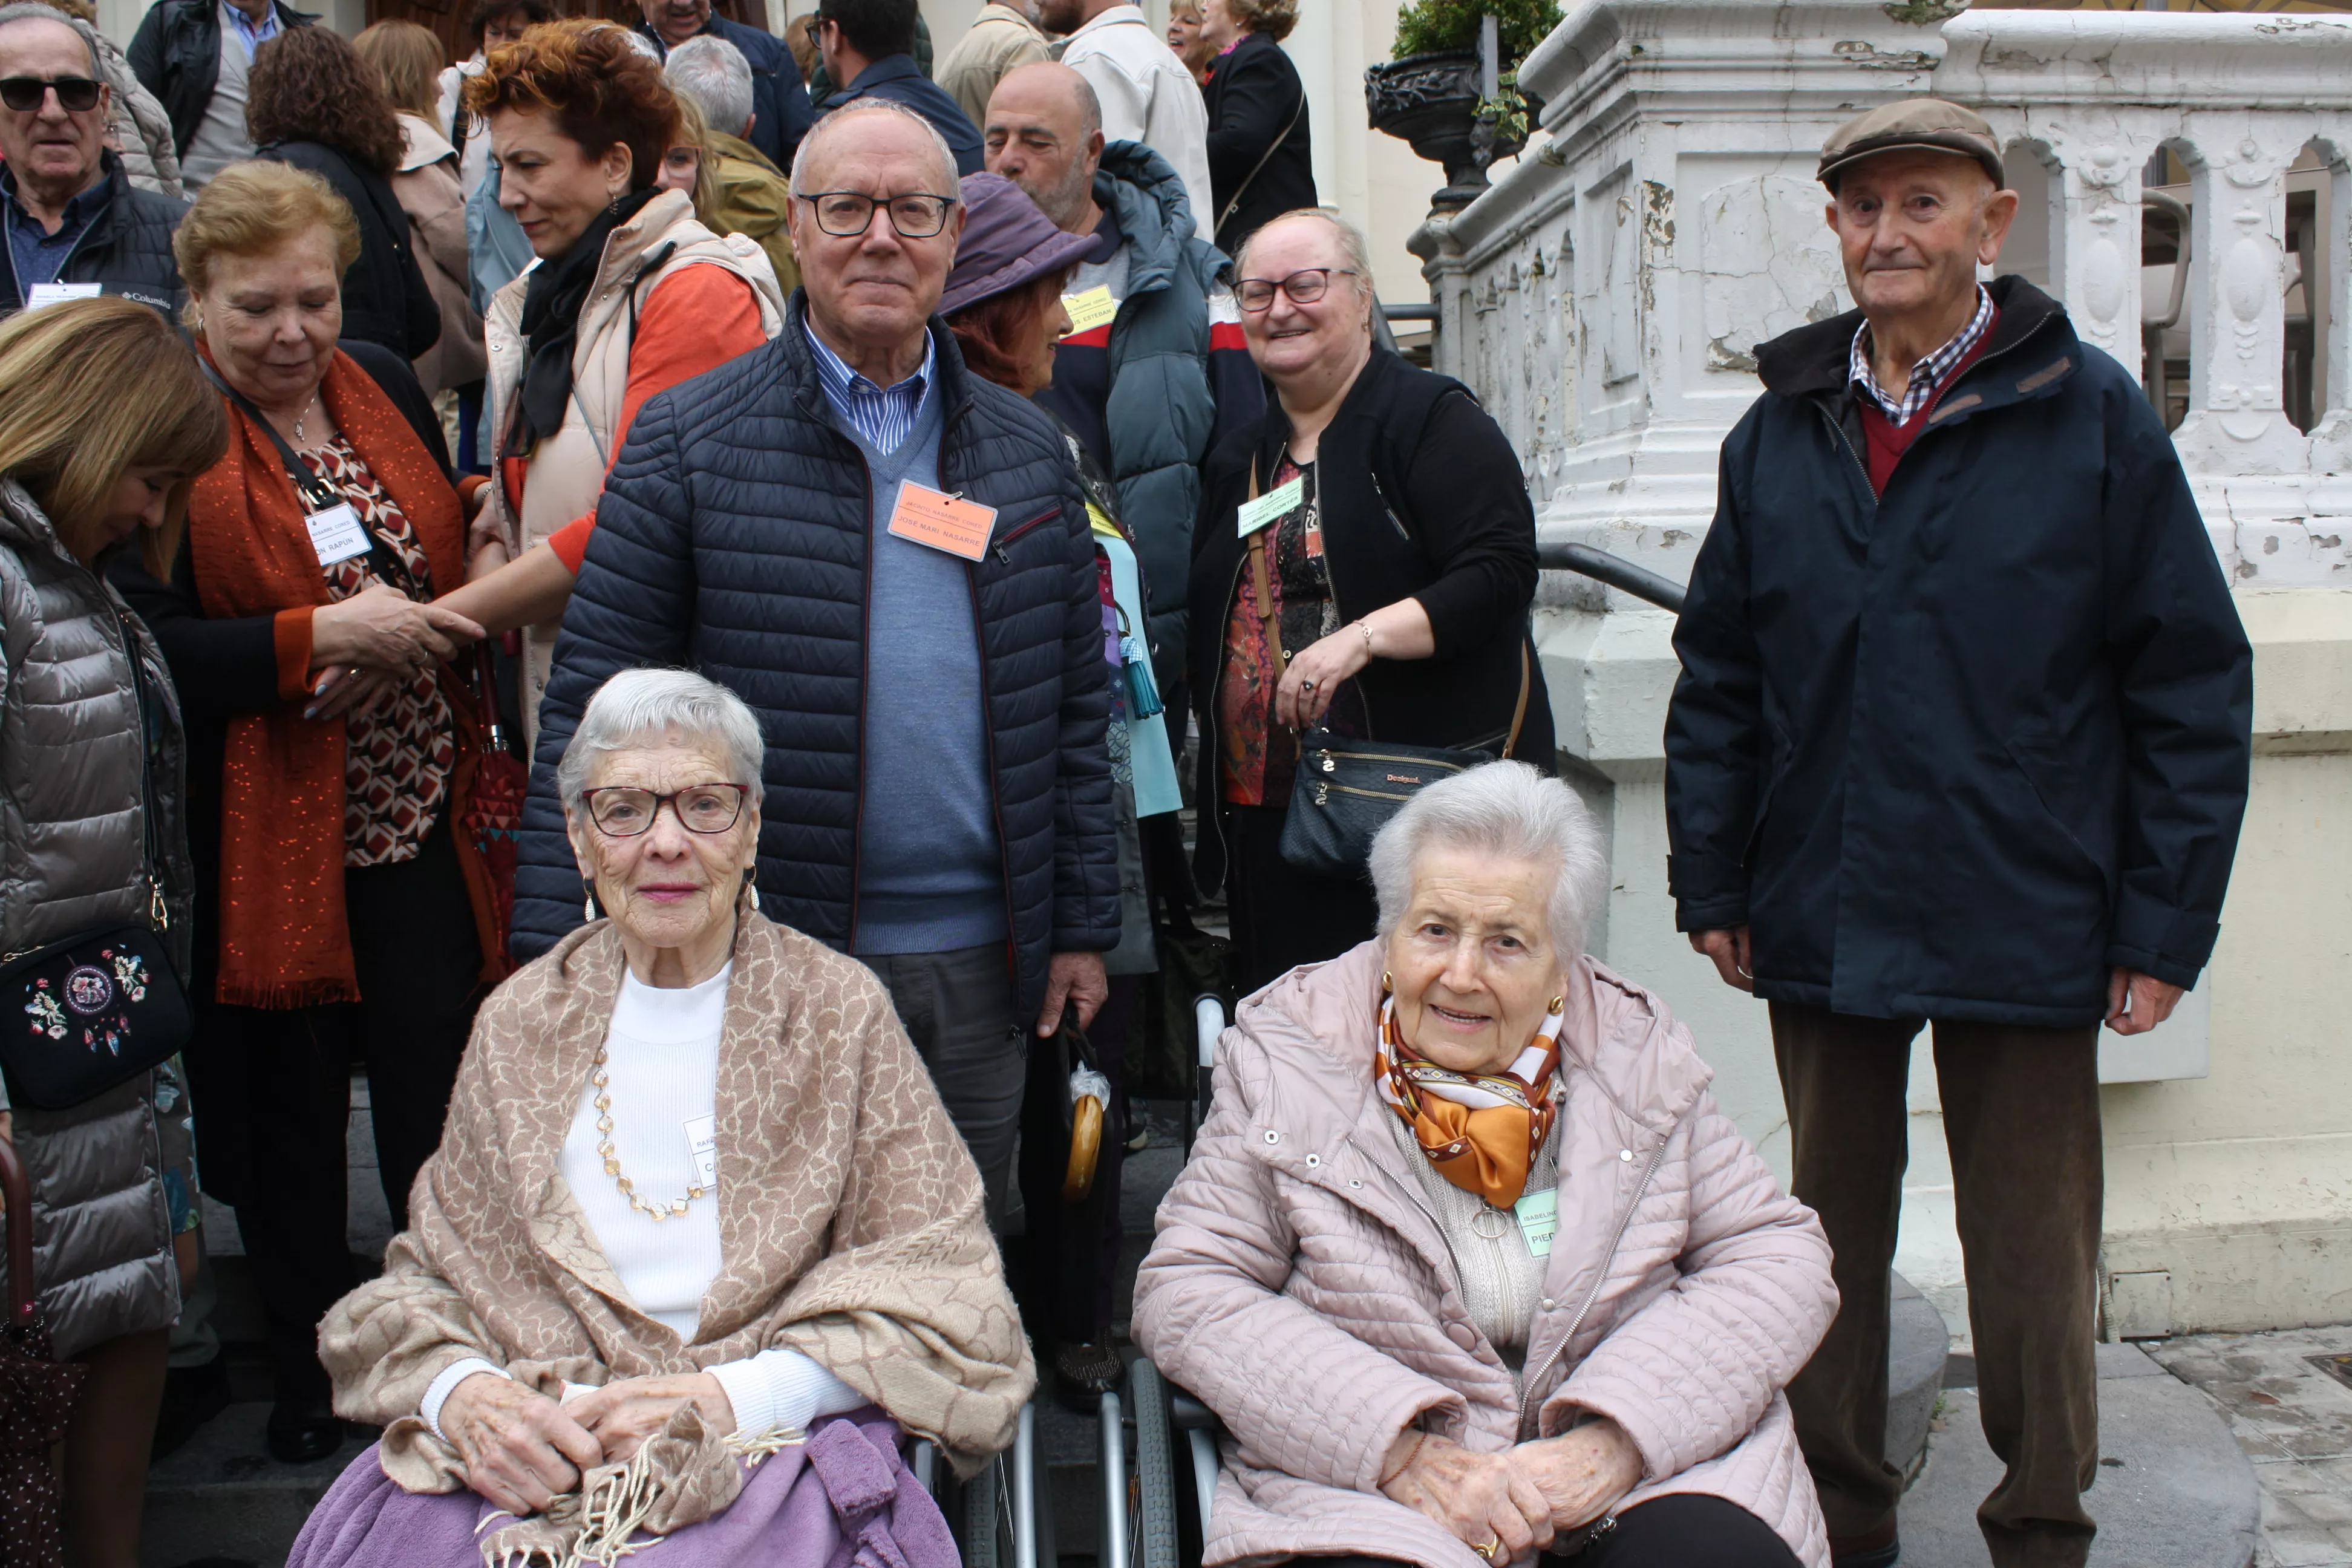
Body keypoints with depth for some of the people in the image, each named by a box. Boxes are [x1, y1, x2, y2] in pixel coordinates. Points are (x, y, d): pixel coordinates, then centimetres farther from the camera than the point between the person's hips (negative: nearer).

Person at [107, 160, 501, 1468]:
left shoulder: (384, 386, 8)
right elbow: (141, 648, -17)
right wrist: (323, 637, -23)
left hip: (419, 819, 3)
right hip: (263, 843, -3)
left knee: (444, 1108, 5)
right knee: (286, 1116, 12)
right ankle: (313, 1372, 33)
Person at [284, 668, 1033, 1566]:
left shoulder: (839, 1011, 6)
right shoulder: (519, 1025, 15)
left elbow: (945, 1296, 1)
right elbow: (426, 1275, 15)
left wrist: (731, 1395, -13)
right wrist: (461, 1391, -8)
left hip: (769, 1454, -3)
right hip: (522, 1470, 3)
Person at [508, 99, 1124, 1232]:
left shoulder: (1025, 452, 8)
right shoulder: (690, 441, -3)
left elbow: (1075, 706, 11)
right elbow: (593, 703, -5)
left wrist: (1082, 928, 9)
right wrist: (555, 962, -10)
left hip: (975, 968, 3)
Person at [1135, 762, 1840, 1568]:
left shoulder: (1640, 1056, 5)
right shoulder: (1285, 1055, -1)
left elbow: (1781, 1257, 3)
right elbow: (1186, 1290, -4)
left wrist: (1618, 1440, -13)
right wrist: (1398, 1446, -17)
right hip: (1366, 1483, -2)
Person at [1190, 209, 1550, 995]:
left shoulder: (1433, 419, -2)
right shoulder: (1240, 461, 19)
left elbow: (1501, 571, -14)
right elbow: (1208, 636, 26)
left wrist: (1363, 637, -24)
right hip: (1266, 808, 6)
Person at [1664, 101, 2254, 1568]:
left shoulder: (2093, 416, -3)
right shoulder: (1782, 430, 6)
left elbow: (2193, 683, -4)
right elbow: (1718, 678, 9)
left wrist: (2165, 926, -7)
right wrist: (1712, 883, 4)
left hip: (2024, 929, -3)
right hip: (1820, 922, 3)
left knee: (2034, 1254, 8)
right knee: (1829, 1237, 15)